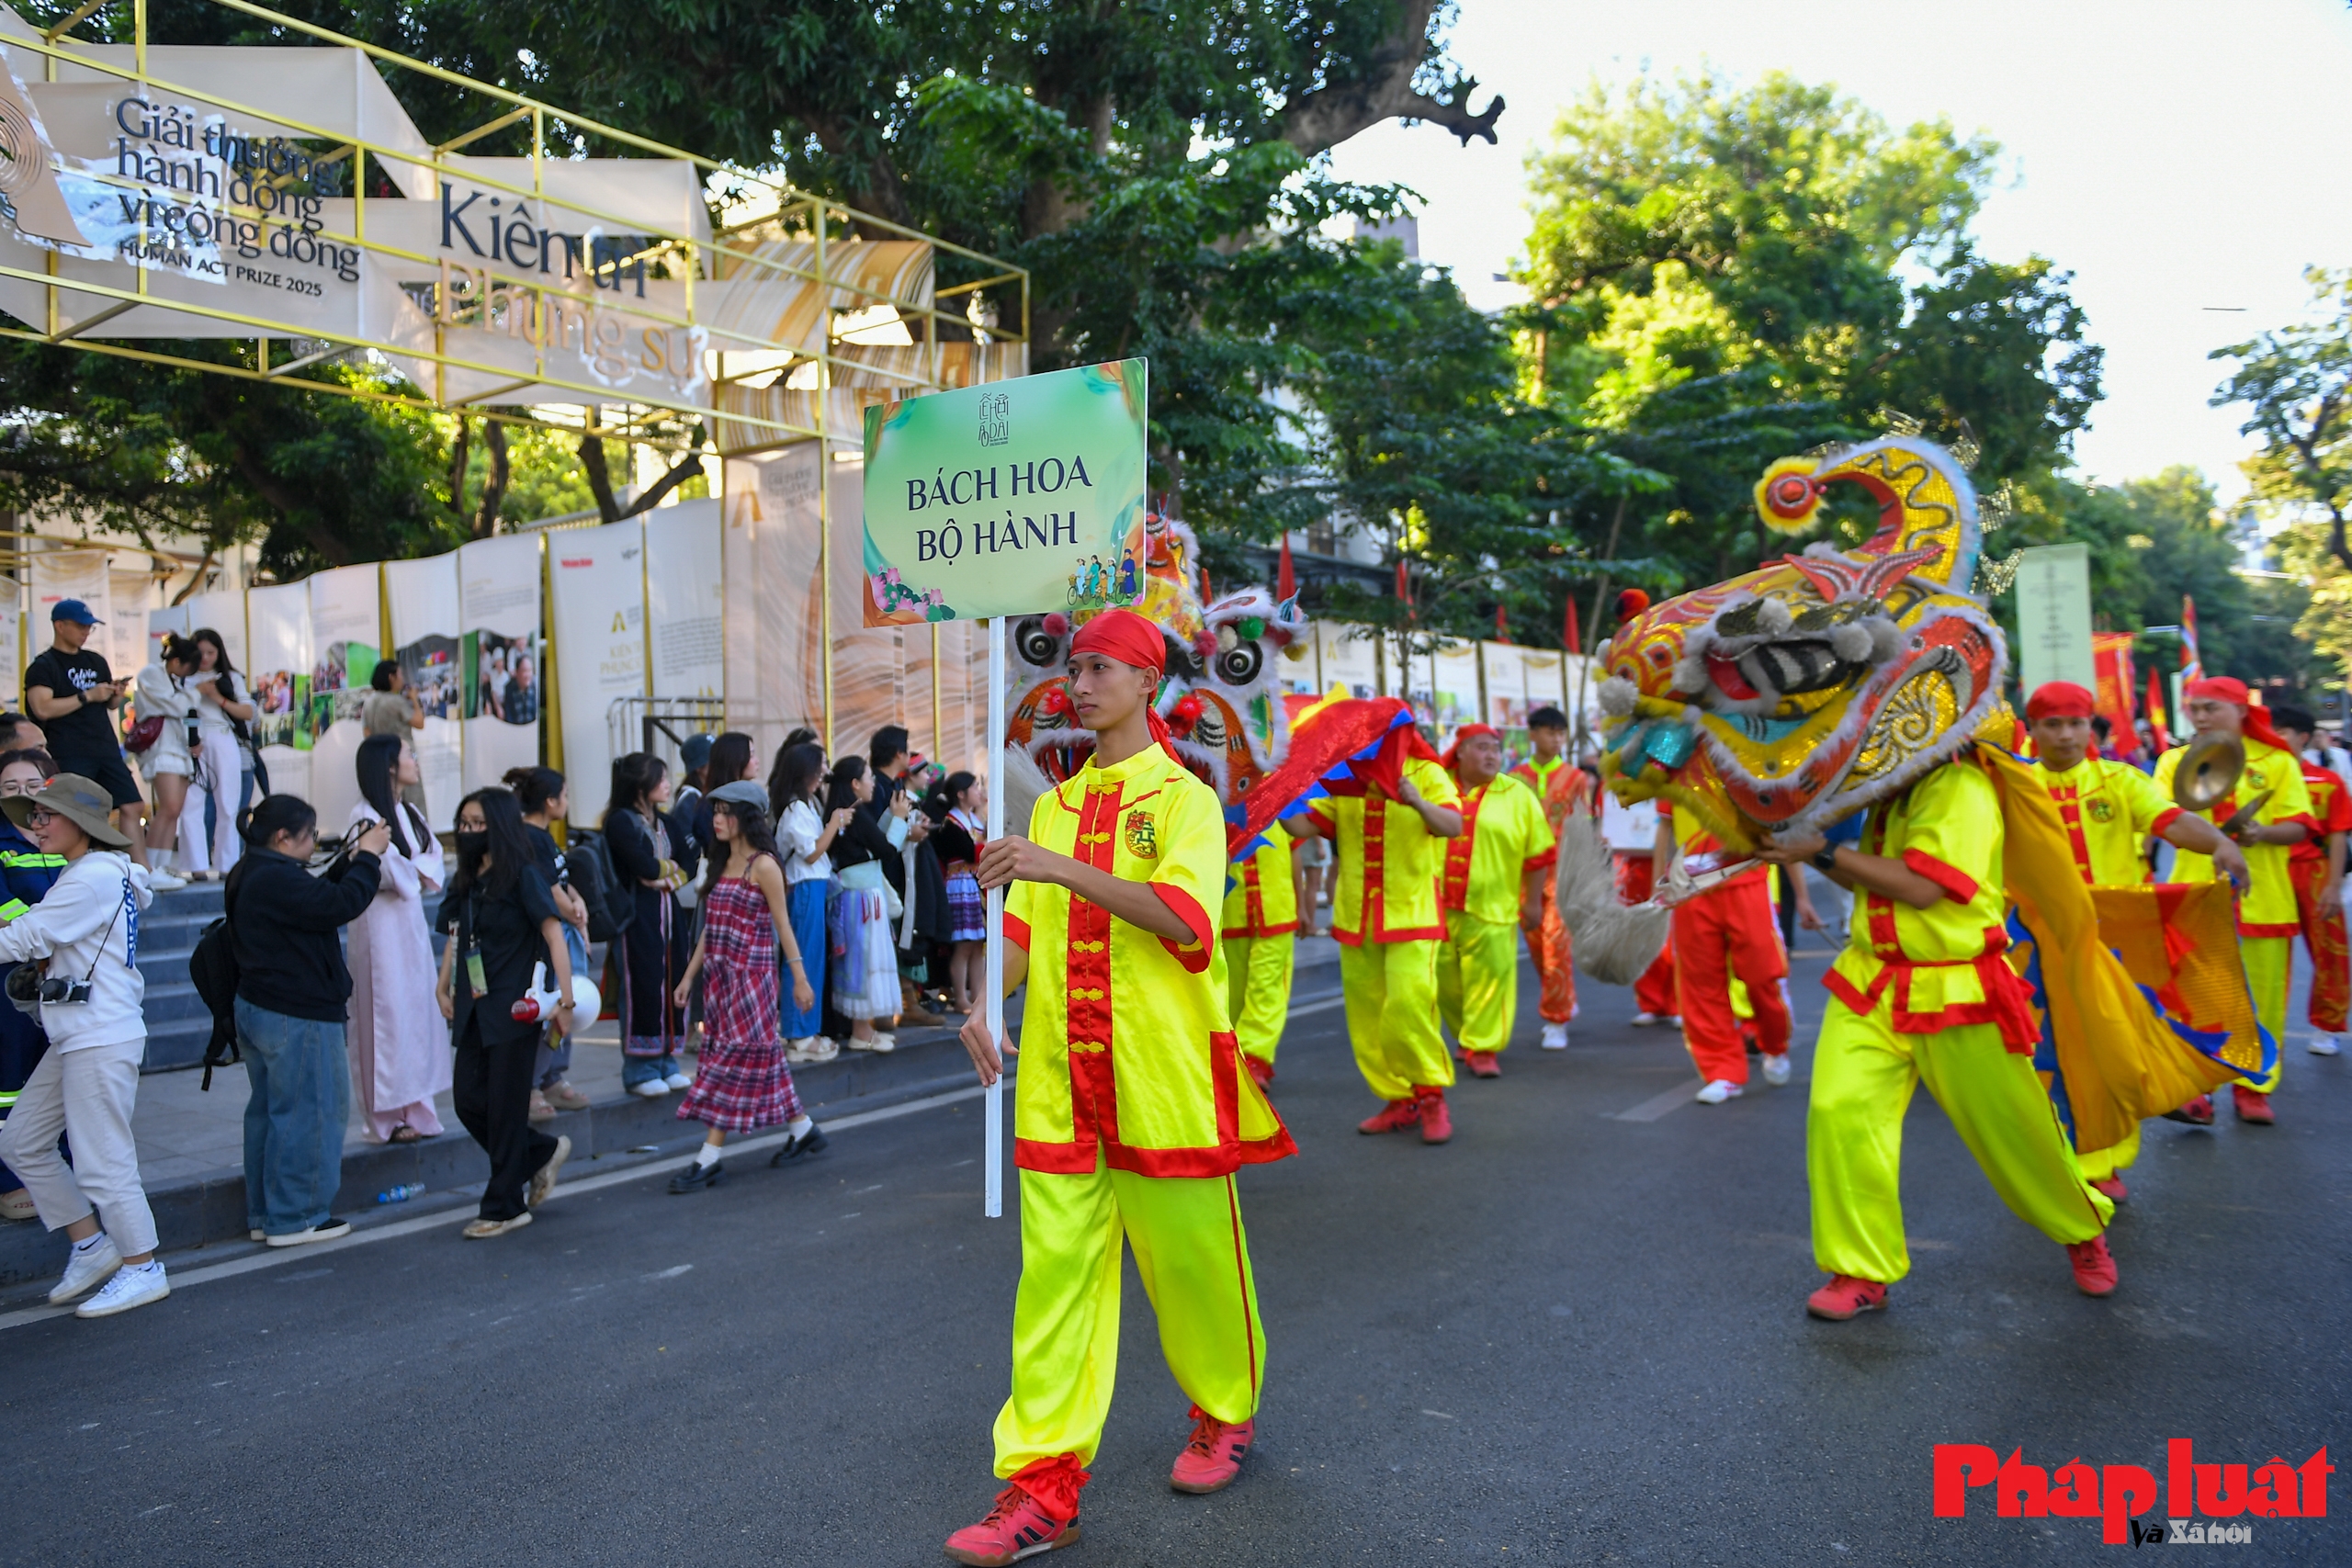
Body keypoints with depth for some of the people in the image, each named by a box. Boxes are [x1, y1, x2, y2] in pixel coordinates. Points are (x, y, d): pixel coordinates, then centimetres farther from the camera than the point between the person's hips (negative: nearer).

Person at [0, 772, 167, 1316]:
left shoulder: (95, 878, -16)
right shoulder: (83, 873, 16)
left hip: (102, 1040, -10)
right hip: (75, 1039, 10)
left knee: (102, 1160, -3)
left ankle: (143, 1269, 9)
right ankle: (91, 1246, 23)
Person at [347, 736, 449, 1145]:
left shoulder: (408, 812, 12)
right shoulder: (365, 816, -12)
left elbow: (434, 856, 5)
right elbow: (392, 870, -19)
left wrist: (414, 869, -13)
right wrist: (420, 869, -2)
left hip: (411, 920, 8)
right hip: (381, 923, -8)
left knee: (417, 1007, 9)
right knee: (388, 1012, -3)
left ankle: (414, 1108, 16)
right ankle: (387, 1117, 5)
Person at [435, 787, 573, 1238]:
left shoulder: (523, 876, -9)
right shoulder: (466, 880, 12)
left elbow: (553, 934, -13)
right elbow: (455, 938, 20)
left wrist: (565, 998, -17)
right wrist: (443, 988, 12)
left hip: (514, 1010, -7)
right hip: (474, 1009, 7)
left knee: (505, 1106, -1)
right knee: (468, 1099, 5)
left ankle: (505, 1207, 10)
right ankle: (543, 1153, 26)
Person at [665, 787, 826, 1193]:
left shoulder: (763, 865, -9)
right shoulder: (721, 864, 13)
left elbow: (782, 924, -8)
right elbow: (711, 927, 15)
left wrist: (800, 978, -7)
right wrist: (689, 975, 13)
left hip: (751, 973, -8)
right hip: (718, 973, 8)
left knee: (735, 1057, -5)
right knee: (760, 1055, 11)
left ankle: (710, 1158, -4)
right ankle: (803, 1129, 25)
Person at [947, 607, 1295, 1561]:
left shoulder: (1182, 797, -3)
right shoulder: (1053, 805, 14)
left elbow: (1182, 917, -20)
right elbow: (1027, 927, 16)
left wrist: (1064, 868, -28)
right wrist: (983, 1001, 0)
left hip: (1163, 1074, -4)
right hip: (1061, 1076, 4)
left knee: (1190, 1256, 9)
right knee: (1055, 1267, 2)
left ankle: (1227, 1415, 35)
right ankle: (1042, 1487, 8)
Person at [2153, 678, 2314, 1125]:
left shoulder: (2277, 762, 4)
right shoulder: (2176, 761, 7)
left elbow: (2298, 828, -1)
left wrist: (2263, 833, -21)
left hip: (2263, 900, 0)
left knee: (2261, 1001, 5)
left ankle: (2254, 1088, 17)